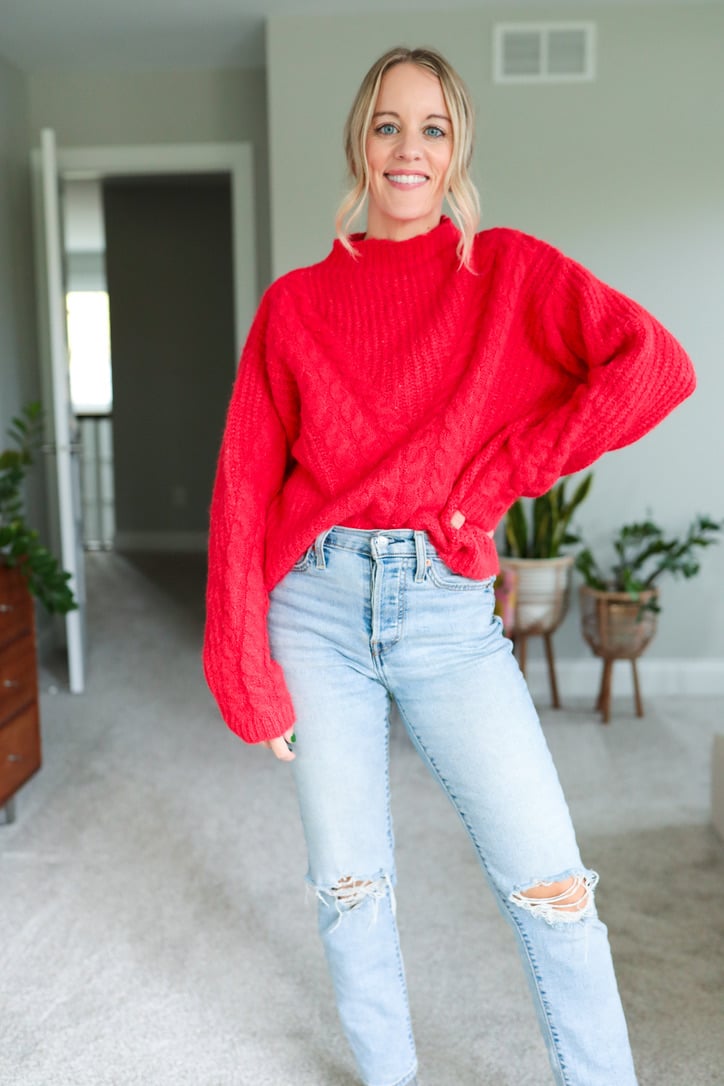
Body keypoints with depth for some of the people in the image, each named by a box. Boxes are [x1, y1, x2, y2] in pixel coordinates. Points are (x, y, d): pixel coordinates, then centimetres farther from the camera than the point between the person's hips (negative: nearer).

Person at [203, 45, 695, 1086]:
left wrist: (501, 475, -11)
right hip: (318, 605, 2)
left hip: (448, 609, -1)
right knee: (350, 883, 11)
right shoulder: (297, 301, 6)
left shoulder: (509, 268, 3)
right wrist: (245, 666, -1)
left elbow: (657, 364, -10)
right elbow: (245, 485, 3)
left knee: (550, 886, -3)